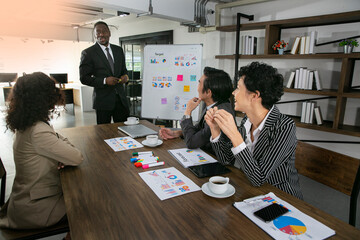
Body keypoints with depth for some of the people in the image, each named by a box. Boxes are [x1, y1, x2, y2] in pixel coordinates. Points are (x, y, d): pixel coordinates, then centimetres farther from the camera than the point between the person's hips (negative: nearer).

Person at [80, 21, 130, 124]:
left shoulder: (119, 50, 12)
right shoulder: (88, 53, -3)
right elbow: (84, 78, -5)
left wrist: (125, 76, -4)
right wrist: (104, 81, -19)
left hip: (121, 98, 4)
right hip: (103, 100, -4)